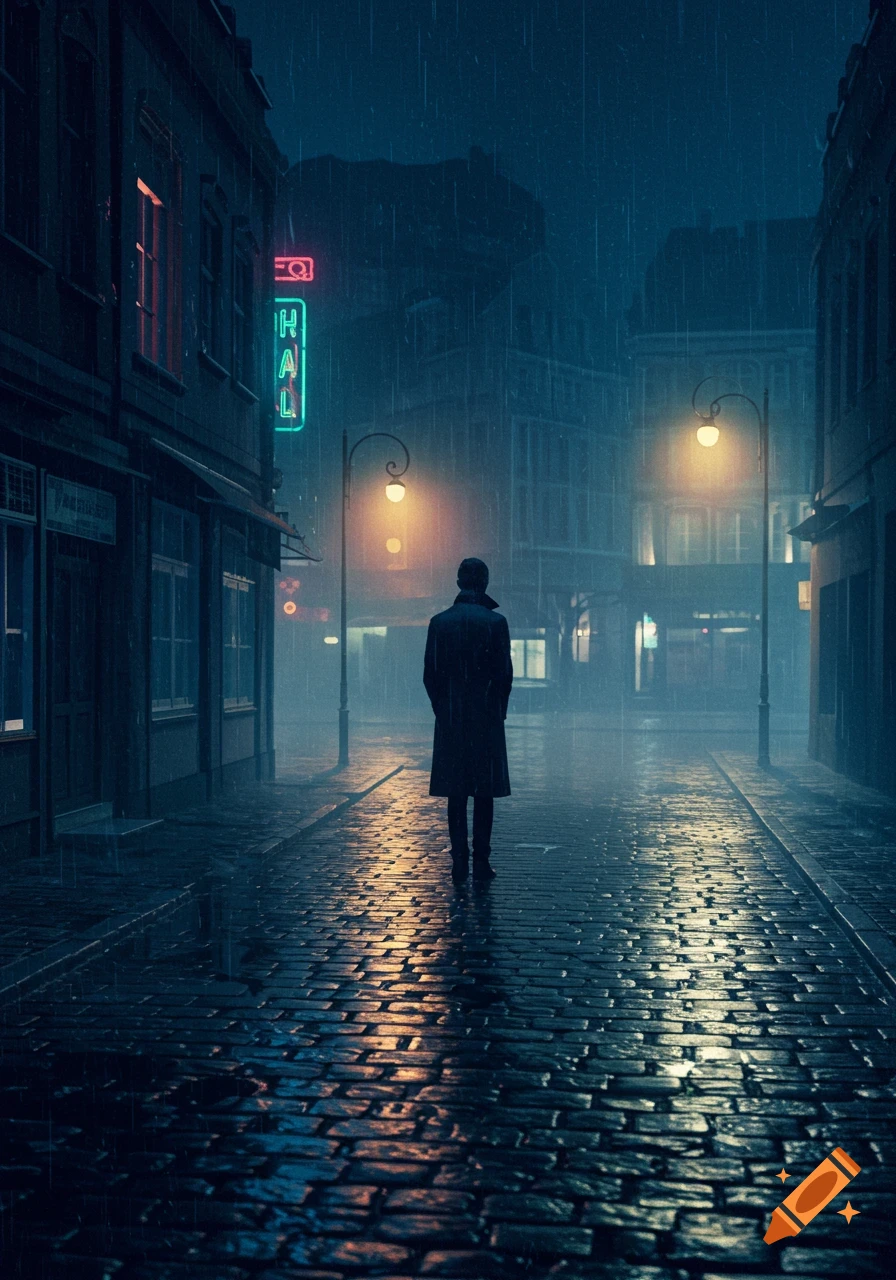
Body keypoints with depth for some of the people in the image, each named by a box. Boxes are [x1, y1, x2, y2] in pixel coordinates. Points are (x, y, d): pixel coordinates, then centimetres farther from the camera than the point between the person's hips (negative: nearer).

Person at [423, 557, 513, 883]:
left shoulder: (439, 622, -1)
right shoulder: (495, 621, -7)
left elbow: (430, 674, 1)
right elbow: (505, 673, -6)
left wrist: (442, 708, 12)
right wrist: (499, 709, 8)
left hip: (450, 720, 2)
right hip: (487, 718, -2)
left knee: (456, 792, 7)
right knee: (484, 791, 4)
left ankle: (459, 861, 6)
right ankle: (481, 861, 4)